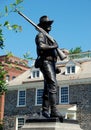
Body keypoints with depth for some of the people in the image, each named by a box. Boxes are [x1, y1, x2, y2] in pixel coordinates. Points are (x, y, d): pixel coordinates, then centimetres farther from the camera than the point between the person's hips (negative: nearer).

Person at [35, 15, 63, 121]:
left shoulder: (49, 37, 28)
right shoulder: (41, 35, -1)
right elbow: (41, 46, -22)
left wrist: (55, 67, 18)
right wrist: (53, 46, -11)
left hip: (51, 63, 10)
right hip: (45, 62, -10)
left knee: (48, 87, 6)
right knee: (52, 84, -21)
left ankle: (45, 110, 7)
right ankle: (54, 110, -28)